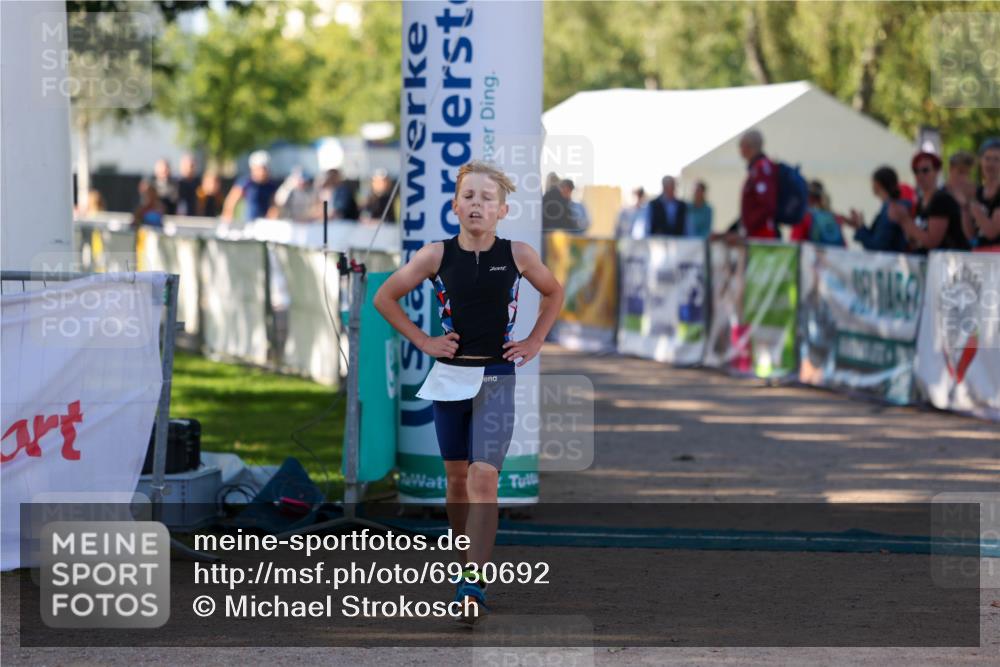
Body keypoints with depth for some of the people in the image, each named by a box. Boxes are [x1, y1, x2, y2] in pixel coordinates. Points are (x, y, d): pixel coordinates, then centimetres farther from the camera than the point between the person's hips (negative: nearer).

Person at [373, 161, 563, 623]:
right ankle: (468, 558, 29)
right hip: (449, 376, 2)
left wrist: (534, 342, 7)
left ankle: (473, 583, -20)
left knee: (483, 477, -14)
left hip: (496, 379, -2)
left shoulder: (517, 255, -5)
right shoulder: (437, 255, -5)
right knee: (457, 476, 11)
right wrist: (421, 340, 0)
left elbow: (554, 293, 15)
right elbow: (385, 297, 6)